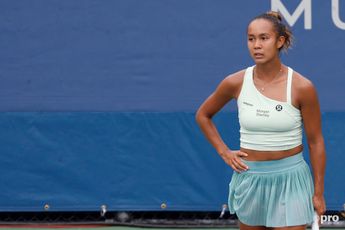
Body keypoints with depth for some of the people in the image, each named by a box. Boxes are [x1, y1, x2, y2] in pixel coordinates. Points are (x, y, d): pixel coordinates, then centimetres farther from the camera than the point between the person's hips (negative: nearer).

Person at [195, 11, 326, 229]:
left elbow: (315, 142, -3)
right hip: (249, 177, 3)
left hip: (290, 178, -3)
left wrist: (318, 192, -2)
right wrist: (224, 152, 5)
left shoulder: (302, 87, -10)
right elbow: (203, 115, 15)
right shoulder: (236, 83, -3)